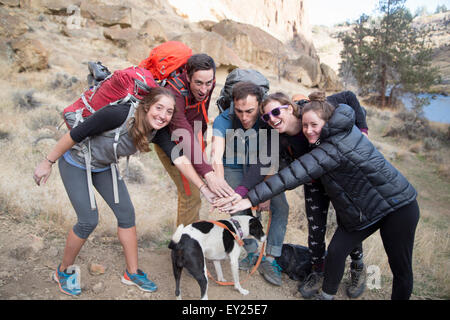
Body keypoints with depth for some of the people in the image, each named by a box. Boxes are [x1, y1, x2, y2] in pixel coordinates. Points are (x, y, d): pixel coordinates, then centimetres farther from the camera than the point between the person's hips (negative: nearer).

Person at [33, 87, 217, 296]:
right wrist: (48, 163, -18)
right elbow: (75, 134, -27)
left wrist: (204, 189, -32)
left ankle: (132, 273, 18)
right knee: (88, 221, -7)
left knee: (126, 213, 1)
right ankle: (63, 272, 20)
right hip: (75, 163, -5)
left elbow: (180, 159, -24)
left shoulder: (157, 131, -18)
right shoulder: (118, 115, -36)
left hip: (104, 166, 6)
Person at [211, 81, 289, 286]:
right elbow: (216, 157, -40)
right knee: (240, 211, -15)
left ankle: (269, 260, -3)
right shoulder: (224, 121, -28)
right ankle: (253, 252, 10)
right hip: (233, 169, 0)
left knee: (280, 207, -13)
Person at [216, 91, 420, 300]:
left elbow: (297, 174, -37)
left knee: (401, 268, 4)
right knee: (335, 252, -1)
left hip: (397, 206, -7)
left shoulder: (337, 146, -30)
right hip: (359, 213, 7)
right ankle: (326, 295, 19)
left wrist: (252, 199, -39)